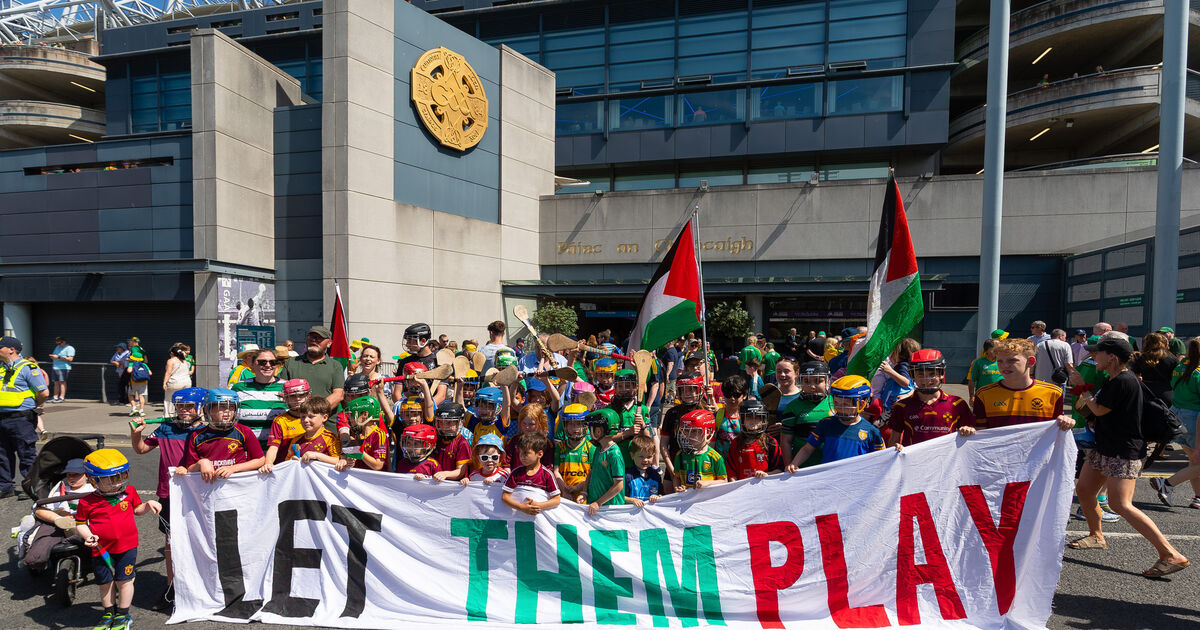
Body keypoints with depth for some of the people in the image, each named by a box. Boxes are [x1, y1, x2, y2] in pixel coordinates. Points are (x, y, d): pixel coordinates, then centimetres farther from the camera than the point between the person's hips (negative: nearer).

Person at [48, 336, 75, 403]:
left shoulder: (69, 348, -5)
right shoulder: (57, 347, 22)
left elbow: (70, 359, -16)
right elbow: (54, 355, 29)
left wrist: (58, 357, -17)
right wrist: (52, 356, 5)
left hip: (63, 368, -8)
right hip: (55, 367, 8)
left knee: (62, 382, -10)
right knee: (56, 382, 7)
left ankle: (62, 397, -11)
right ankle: (55, 397, 10)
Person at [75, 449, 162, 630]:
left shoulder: (129, 492, -1)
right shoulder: (87, 502, -9)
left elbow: (136, 509, 15)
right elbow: (80, 524, 1)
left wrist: (149, 505, -3)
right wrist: (88, 536, -16)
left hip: (127, 547, 0)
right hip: (101, 549, 0)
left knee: (124, 581, 8)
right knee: (105, 583, 15)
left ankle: (123, 615, 25)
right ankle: (109, 613, 36)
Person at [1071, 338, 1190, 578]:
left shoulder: (1124, 381, -21)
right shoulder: (1112, 380, 11)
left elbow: (1099, 410, -14)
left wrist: (1087, 398, 3)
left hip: (1123, 452, -10)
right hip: (1104, 448, 10)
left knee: (1120, 504, -16)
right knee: (1083, 489, 14)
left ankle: (1171, 555, -10)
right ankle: (1096, 536, 33)